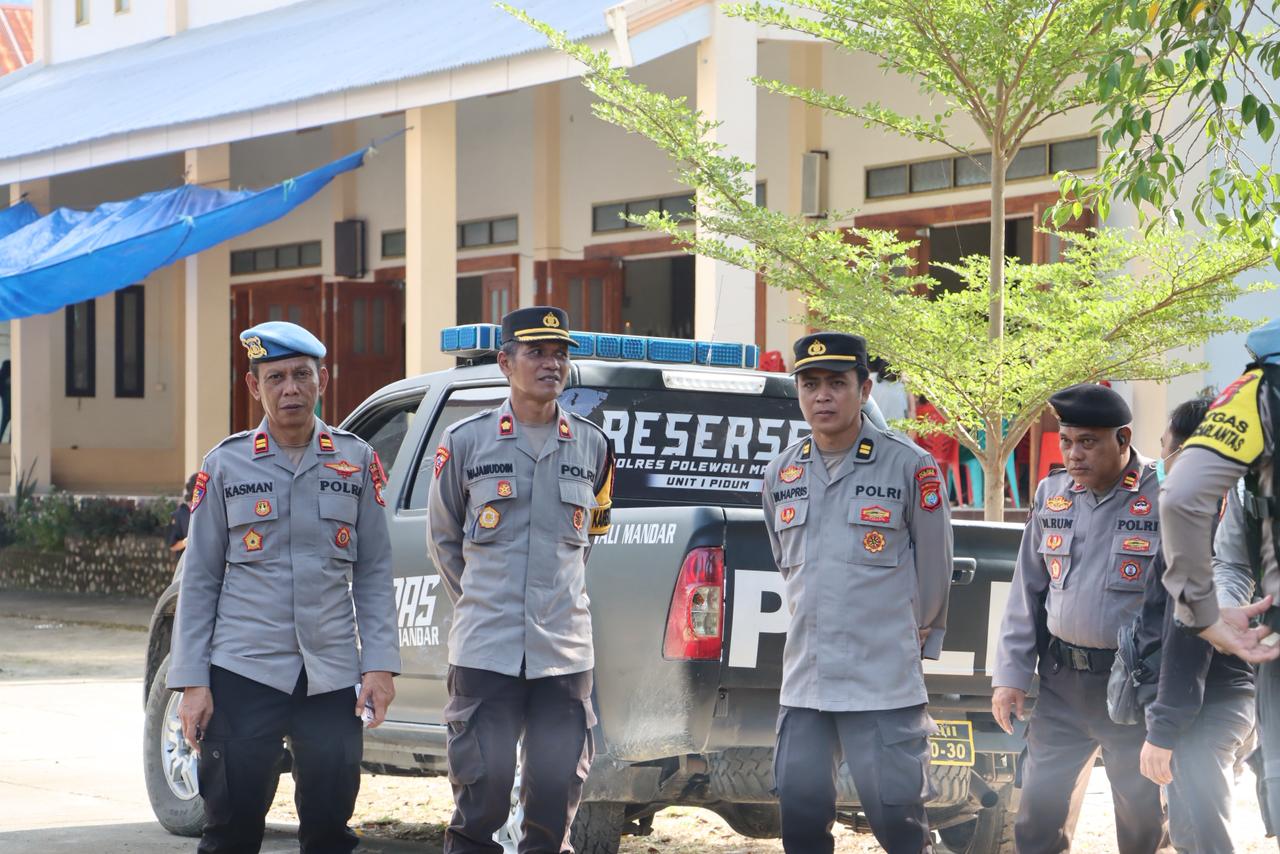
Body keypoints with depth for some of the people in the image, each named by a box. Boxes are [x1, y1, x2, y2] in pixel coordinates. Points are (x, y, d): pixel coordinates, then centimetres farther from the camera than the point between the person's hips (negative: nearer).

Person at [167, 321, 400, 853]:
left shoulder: (356, 461, 7)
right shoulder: (226, 465, 4)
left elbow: (374, 572, 9)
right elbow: (199, 580, 5)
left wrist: (380, 665, -1)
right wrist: (192, 681, -1)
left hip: (332, 678, 1)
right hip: (243, 673, -1)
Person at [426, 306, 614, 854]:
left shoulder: (591, 446, 9)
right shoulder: (466, 442, 2)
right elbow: (442, 537, 14)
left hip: (565, 650, 2)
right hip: (486, 647, -2)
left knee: (557, 789, 3)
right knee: (482, 791, -3)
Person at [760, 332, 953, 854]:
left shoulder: (908, 466, -6)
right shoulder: (781, 475, 8)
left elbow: (934, 564, 3)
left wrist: (919, 633, 12)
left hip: (884, 679, -5)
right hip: (804, 676, 5)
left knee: (895, 811, -5)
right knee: (801, 810, 6)